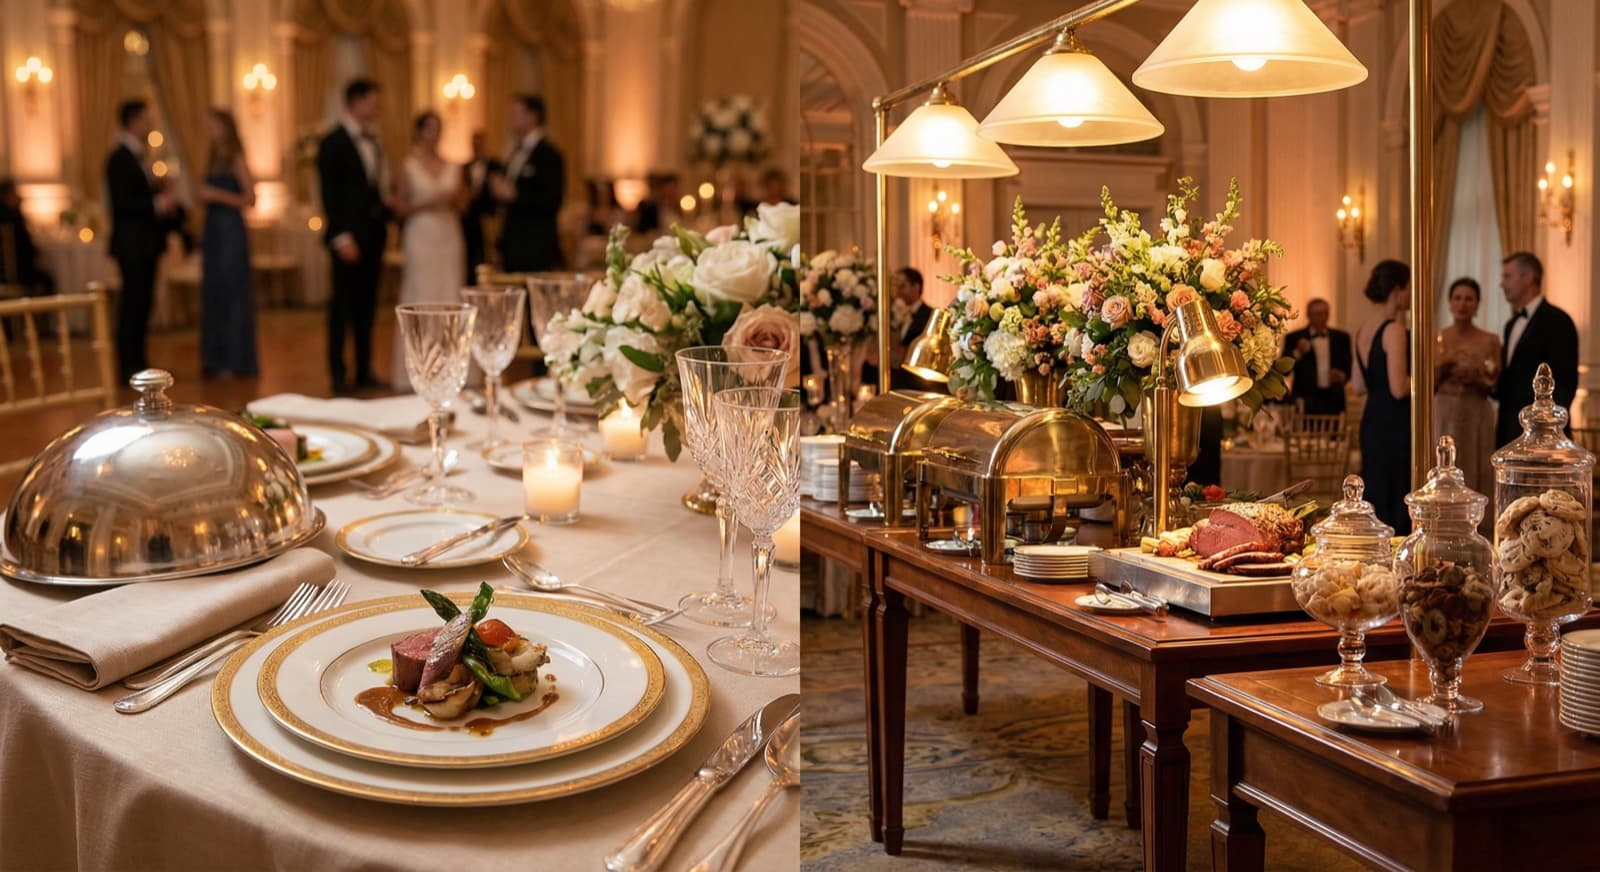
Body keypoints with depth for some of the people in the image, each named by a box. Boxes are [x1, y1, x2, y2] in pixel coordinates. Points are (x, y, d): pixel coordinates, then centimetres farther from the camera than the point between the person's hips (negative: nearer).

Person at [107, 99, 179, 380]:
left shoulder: (134, 156, 17)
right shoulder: (120, 158, -13)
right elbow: (121, 203, -20)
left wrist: (162, 201, 5)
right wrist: (155, 205, -25)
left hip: (144, 243, 10)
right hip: (132, 243, -10)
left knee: (142, 304, 11)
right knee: (133, 304, -7)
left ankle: (137, 363, 18)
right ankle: (128, 366, -2)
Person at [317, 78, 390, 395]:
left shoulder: (372, 141, 14)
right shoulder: (333, 142, -7)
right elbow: (330, 194, -11)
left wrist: (383, 224, 8)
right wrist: (342, 237, -17)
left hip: (373, 235, 7)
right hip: (350, 237, -7)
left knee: (367, 306, 10)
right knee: (343, 306, -1)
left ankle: (364, 371, 16)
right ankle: (338, 375, 4)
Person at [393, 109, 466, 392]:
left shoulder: (451, 168, 12)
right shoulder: (408, 167, 2)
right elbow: (400, 208, -1)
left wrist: (456, 197, -5)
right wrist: (427, 203, -14)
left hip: (450, 237, 4)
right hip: (421, 237, -4)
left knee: (449, 299, 2)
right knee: (420, 300, -6)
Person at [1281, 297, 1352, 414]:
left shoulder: (1341, 337, 13)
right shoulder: (1294, 338, 4)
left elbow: (1349, 366, 16)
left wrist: (1342, 375, -5)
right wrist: (1297, 353, -17)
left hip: (1333, 401, 3)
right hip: (1305, 401, -3)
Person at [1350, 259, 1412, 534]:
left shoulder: (1364, 330, 11)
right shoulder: (1394, 330, -14)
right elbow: (1399, 389, -20)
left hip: (1372, 421, 9)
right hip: (1395, 426, -9)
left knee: (1374, 500, 12)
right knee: (1397, 504, -5)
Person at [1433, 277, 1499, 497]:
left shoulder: (1490, 341, 3)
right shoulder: (1436, 339, 5)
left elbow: (1494, 387, 3)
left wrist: (1475, 378, -15)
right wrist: (1442, 366, -11)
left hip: (1476, 418, 0)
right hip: (1443, 415, 0)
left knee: (1474, 479, 1)